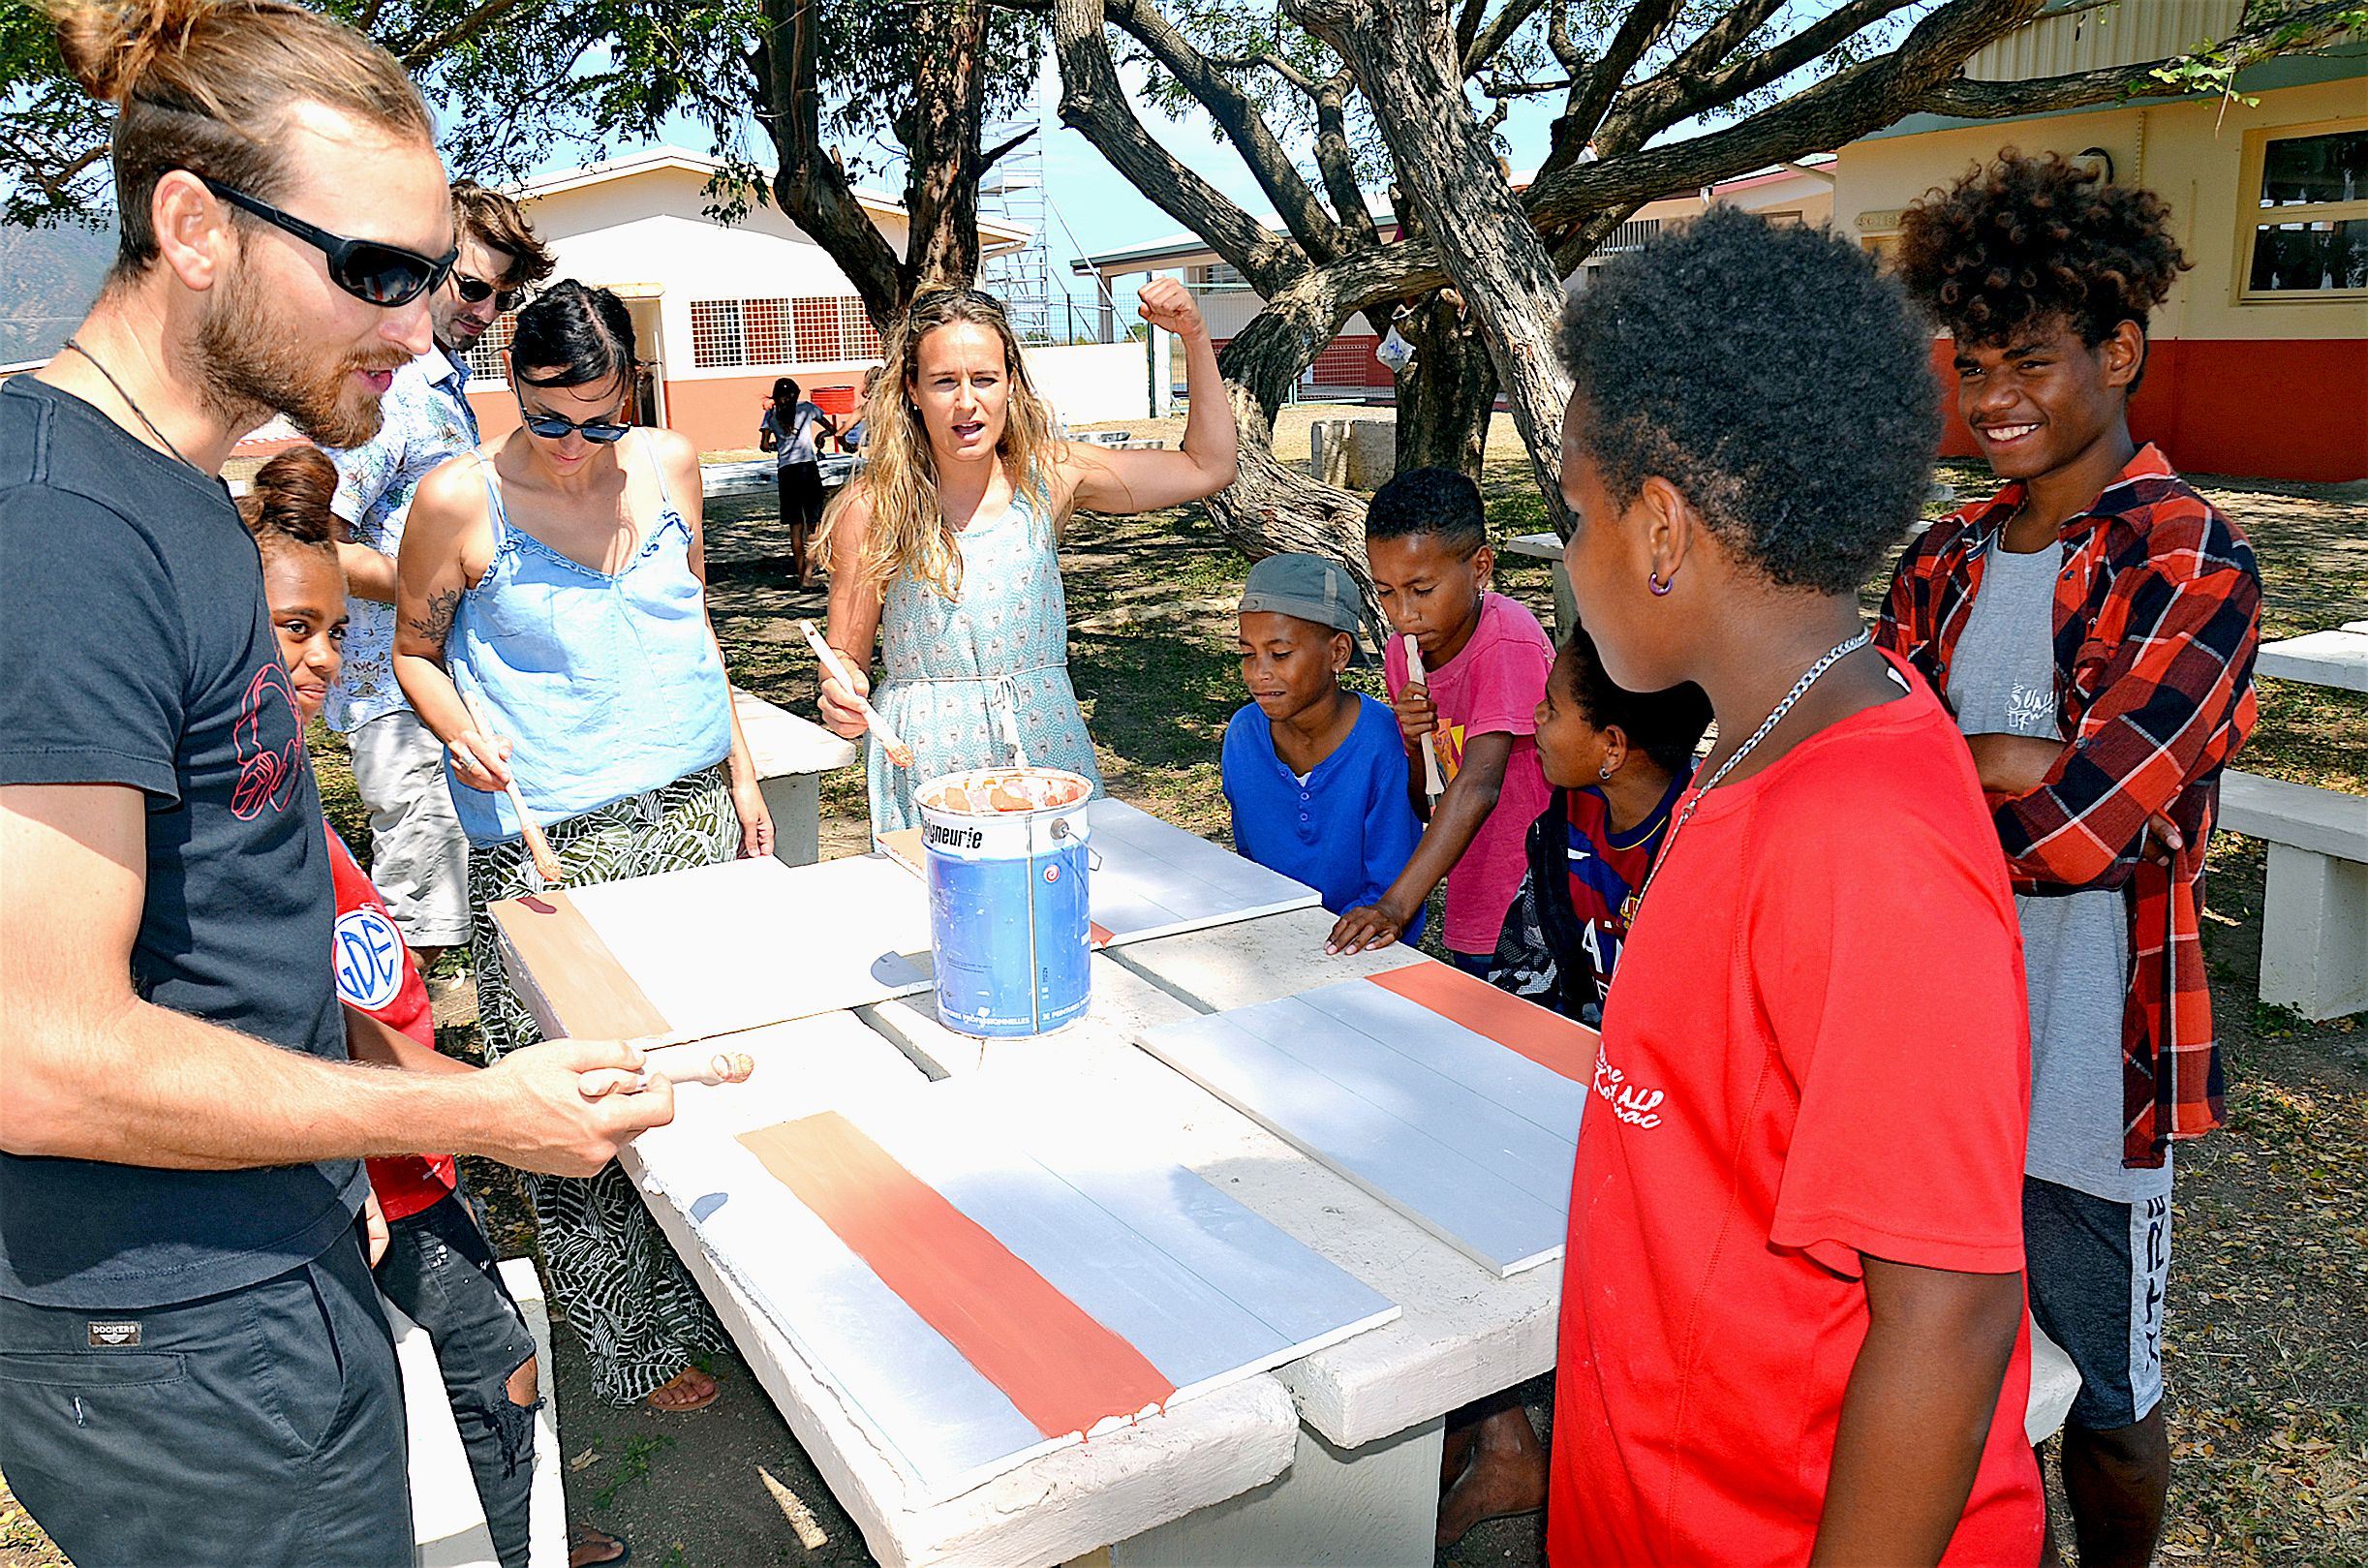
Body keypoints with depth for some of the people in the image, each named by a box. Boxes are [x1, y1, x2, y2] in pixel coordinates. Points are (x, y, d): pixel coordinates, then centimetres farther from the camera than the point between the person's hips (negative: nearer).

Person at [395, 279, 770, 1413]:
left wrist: (741, 776, 15)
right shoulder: (460, 498, -8)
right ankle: (631, 1342, 21)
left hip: (691, 809, 4)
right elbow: (414, 651, 4)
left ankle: (710, 1296, 29)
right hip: (545, 840, -4)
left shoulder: (670, 464, 4)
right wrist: (461, 734, -18)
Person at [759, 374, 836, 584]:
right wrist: (820, 435, 31)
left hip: (785, 471, 2)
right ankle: (808, 571, -9)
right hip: (808, 466, -2)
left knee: (795, 525, 8)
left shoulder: (771, 414, 8)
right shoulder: (806, 408, 6)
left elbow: (764, 445, 2)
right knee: (812, 523, 1)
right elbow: (832, 429, 12)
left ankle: (801, 573, 9)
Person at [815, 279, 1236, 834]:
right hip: (927, 755, -2)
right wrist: (840, 696, -21)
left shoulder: (1048, 476, 0)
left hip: (1046, 741, 2)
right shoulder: (872, 507, -6)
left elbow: (1208, 467, 5)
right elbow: (846, 654, 1)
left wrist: (1194, 337, 0)